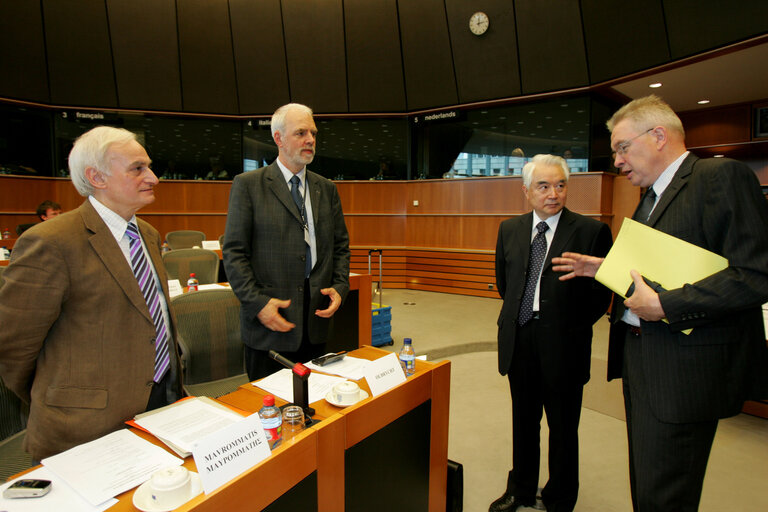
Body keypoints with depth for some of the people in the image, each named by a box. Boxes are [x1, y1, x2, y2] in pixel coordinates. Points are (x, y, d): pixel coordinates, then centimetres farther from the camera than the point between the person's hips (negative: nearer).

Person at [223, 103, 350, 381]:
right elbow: (234, 252, -6)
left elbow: (340, 244, 14)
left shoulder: (327, 188, 11)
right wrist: (257, 303, -14)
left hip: (317, 317, 4)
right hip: (268, 319, -3)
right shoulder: (247, 185, -2)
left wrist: (340, 287, -1)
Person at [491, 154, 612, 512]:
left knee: (563, 429, 13)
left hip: (563, 345, -4)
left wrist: (571, 327, -2)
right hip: (519, 341, 4)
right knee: (523, 421, 20)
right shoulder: (509, 230, 4)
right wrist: (522, 316, 12)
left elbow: (601, 294, -5)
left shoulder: (591, 231, -9)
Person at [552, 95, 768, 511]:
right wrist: (606, 269, 9)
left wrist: (664, 305, -22)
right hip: (639, 359, 9)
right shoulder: (652, 196, 17)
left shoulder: (722, 176, -11)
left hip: (682, 368, -9)